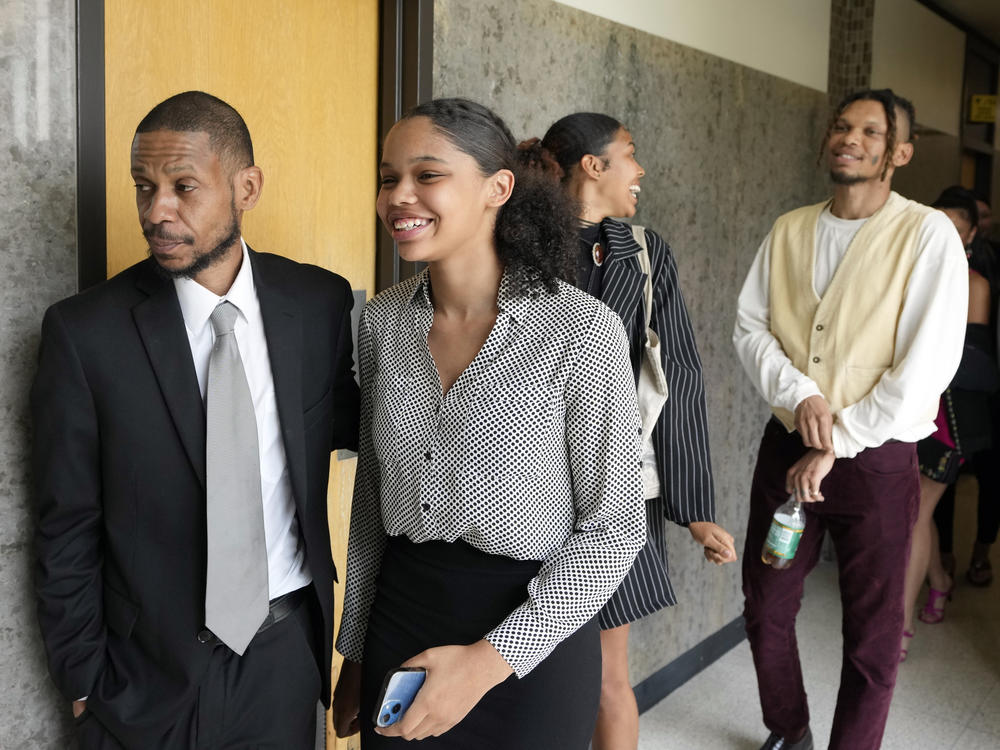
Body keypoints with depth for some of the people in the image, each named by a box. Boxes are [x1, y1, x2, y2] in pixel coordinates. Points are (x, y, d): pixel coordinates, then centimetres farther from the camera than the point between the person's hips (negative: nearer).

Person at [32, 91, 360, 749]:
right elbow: (68, 531, -5)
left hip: (290, 647, 2)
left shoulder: (321, 302, -6)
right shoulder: (84, 331, -11)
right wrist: (83, 679, -1)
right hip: (150, 671, -2)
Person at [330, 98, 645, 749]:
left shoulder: (582, 330, -16)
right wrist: (356, 651, 12)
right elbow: (372, 496, 8)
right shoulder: (383, 321, -1)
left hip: (530, 640, -4)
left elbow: (615, 526, -11)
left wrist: (492, 658, -17)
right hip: (399, 619, 4)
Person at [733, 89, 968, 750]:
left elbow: (927, 366, -15)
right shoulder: (790, 231, 6)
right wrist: (799, 395, -14)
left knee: (872, 638, 7)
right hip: (786, 448, 5)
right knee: (766, 610, 15)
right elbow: (749, 326, 4)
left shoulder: (929, 235, -9)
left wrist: (835, 447, -15)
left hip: (875, 462, -4)